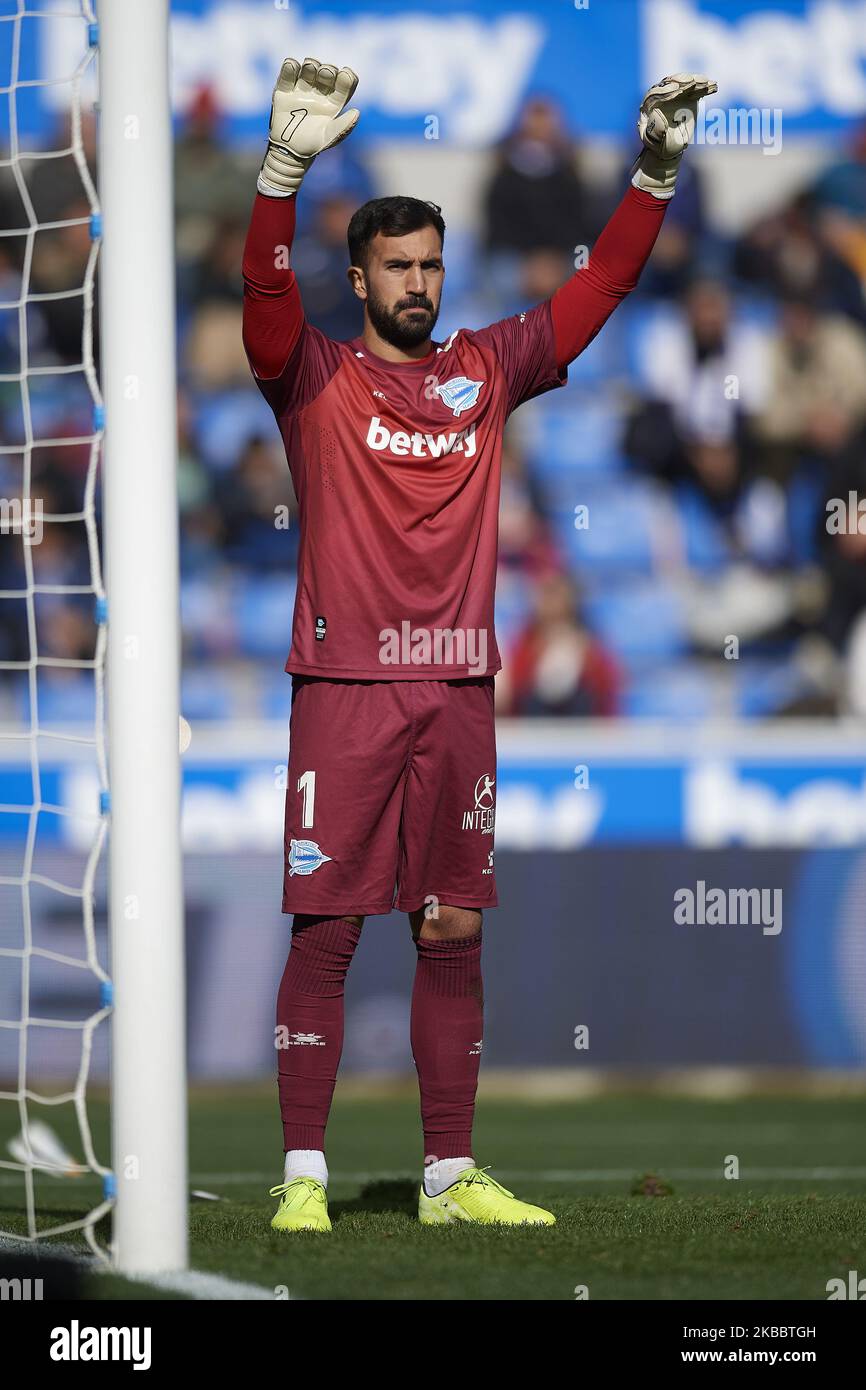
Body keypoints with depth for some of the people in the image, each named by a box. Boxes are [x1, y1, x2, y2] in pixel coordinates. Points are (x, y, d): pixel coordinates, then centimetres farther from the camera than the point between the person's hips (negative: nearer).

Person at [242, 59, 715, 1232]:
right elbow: (265, 288, -16)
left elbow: (602, 285, 14)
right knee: (326, 929, -4)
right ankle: (303, 1173, -3)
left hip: (459, 694, 4)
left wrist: (657, 174, 3)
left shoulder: (488, 371, 13)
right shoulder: (316, 377, 2)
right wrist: (287, 165, -31)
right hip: (344, 690, -4)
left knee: (455, 933, 6)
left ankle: (451, 1174, 11)